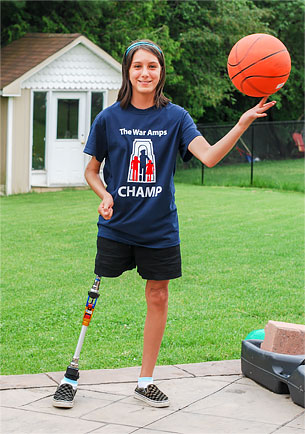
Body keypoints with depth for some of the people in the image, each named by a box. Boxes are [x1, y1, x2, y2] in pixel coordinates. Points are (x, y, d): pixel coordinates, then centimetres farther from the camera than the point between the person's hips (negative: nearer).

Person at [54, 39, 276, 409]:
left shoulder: (174, 117, -2)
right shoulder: (109, 119, -2)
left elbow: (209, 156, -16)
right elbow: (91, 170, 8)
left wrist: (243, 123, -29)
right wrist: (104, 195, -13)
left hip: (159, 227, 1)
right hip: (116, 225, -1)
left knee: (158, 298, 5)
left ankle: (145, 381, 18)